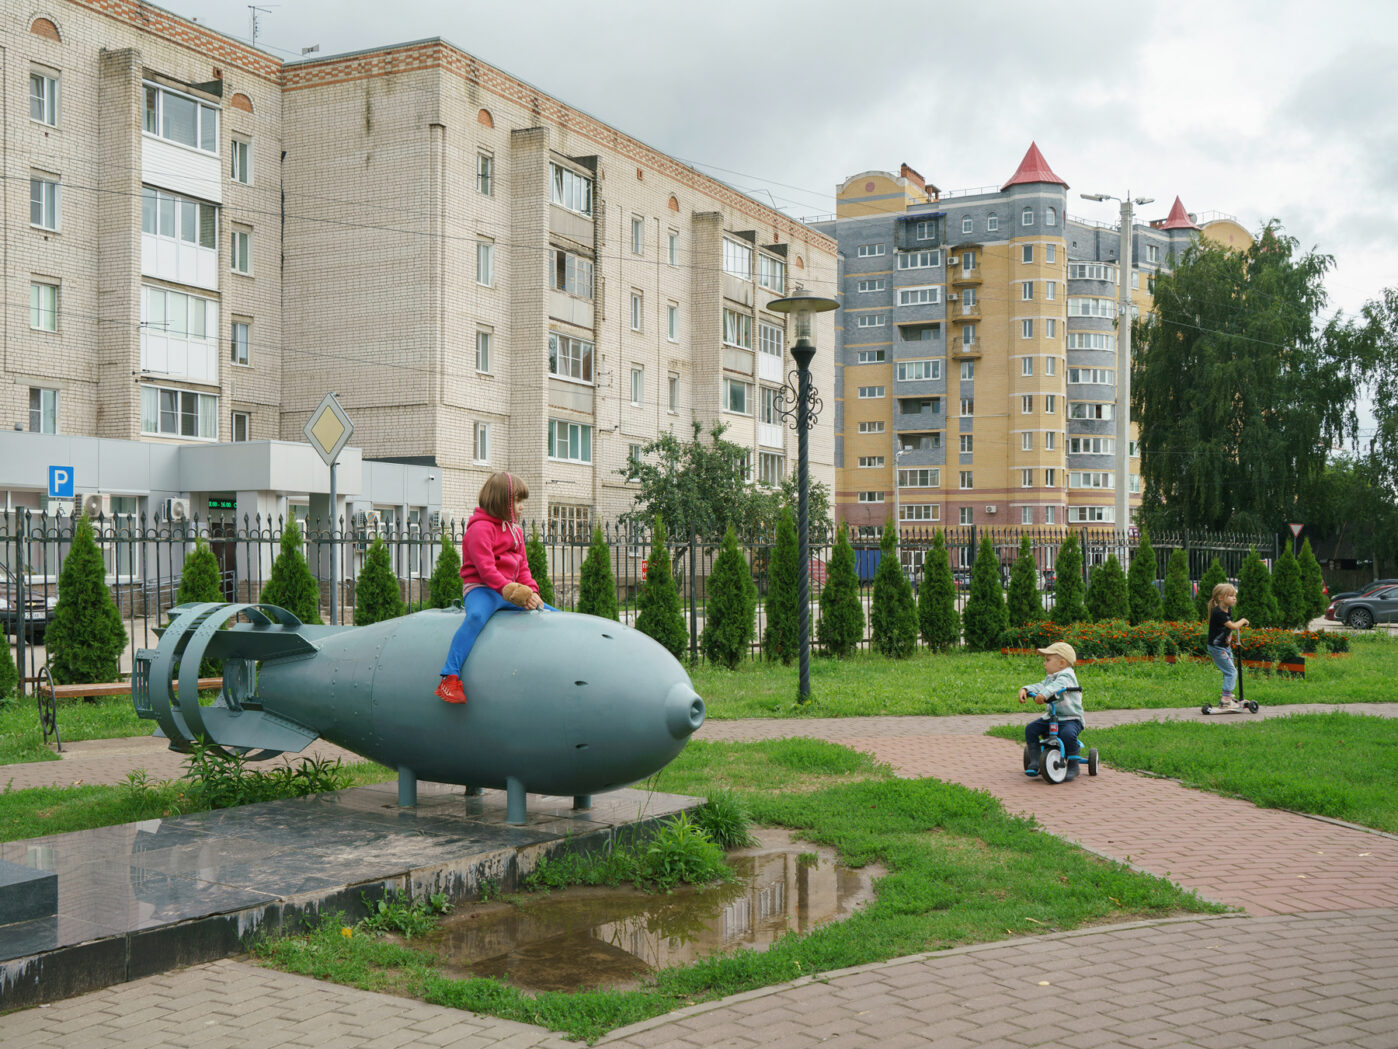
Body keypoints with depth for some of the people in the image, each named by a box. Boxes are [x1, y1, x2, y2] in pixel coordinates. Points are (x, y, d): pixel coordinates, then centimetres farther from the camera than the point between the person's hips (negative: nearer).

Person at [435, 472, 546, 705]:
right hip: (481, 590, -9)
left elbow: (523, 567, 18)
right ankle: (450, 679, -42)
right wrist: (510, 592, -29)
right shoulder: (480, 528, -11)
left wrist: (532, 592, 0)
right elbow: (486, 569, -20)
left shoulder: (515, 530, 18)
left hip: (510, 593, 9)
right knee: (477, 616, -40)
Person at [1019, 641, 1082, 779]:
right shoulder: (1050, 677, 14)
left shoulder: (1067, 676, -13)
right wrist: (1025, 690, -19)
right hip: (1051, 717, 8)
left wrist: (1044, 694, -51)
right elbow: (1041, 686, 1)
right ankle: (1035, 762, -1)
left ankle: (1073, 768, -17)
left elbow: (1058, 685, -33)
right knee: (1030, 729, -7)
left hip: (1071, 718, -8)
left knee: (1068, 734, -35)